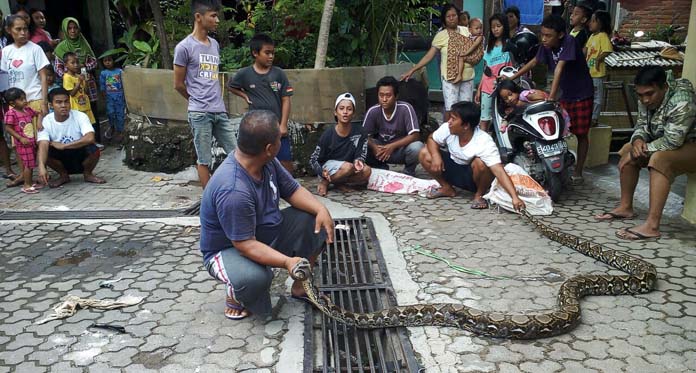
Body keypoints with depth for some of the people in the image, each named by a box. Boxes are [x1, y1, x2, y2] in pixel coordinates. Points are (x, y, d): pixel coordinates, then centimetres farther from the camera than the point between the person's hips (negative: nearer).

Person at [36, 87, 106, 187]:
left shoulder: (80, 116, -17)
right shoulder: (46, 122, -14)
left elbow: (90, 138, -33)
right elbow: (43, 145, -28)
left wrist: (63, 146, -29)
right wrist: (41, 167, -47)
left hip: (81, 157, -1)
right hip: (62, 161, 2)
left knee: (93, 150, -31)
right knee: (46, 151, -26)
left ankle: (88, 174, 2)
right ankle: (63, 175, 4)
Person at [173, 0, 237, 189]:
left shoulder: (215, 44, 13)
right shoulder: (184, 47, -7)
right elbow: (178, 84, -2)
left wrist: (217, 100, 12)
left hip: (220, 112, 6)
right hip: (200, 113, -6)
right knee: (204, 160, 3)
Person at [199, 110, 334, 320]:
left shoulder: (267, 162, -11)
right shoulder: (233, 191, -36)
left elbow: (293, 190, 1)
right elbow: (245, 244, -33)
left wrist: (321, 209, -17)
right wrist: (287, 262, -42)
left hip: (266, 233, 8)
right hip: (228, 249, -8)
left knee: (316, 223, -5)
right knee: (254, 278, -40)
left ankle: (300, 286, 11)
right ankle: (234, 294, -1)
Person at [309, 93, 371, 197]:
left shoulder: (358, 133, -8)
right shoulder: (328, 134, -13)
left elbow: (360, 155, -4)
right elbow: (313, 159, -8)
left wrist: (358, 161, -29)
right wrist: (321, 172, -28)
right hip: (328, 167, -3)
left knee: (366, 171, -24)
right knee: (348, 167, -32)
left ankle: (339, 183, -10)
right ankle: (324, 182, -9)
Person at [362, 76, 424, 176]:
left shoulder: (405, 108, -20)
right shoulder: (373, 111, -13)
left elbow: (415, 135, -22)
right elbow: (365, 136, -8)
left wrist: (392, 146, -32)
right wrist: (374, 147, -30)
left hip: (402, 148, -2)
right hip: (381, 149, 2)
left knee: (417, 147, -34)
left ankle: (408, 173, -1)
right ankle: (382, 170, 3)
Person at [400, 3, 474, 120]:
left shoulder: (466, 31, 4)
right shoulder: (441, 36, -7)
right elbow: (429, 56, -10)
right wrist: (412, 70, -17)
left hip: (467, 76, 4)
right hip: (450, 77, -4)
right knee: (450, 108, -7)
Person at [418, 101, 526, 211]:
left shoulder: (485, 143, -34)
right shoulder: (447, 128, -20)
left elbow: (500, 172, -41)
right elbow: (432, 139, -2)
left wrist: (515, 197, -53)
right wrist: (436, 155, -24)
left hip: (474, 176, -5)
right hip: (453, 170, 5)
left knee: (480, 163, -38)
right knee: (424, 154, -13)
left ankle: (479, 195, -6)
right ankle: (446, 188, 8)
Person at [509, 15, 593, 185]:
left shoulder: (569, 42, -25)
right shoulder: (547, 46, -7)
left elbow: (559, 68, -34)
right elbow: (534, 62, 9)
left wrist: (551, 97, -41)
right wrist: (511, 78, 7)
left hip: (582, 94, -6)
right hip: (564, 94, 6)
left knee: (581, 134, 2)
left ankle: (577, 173, 10)